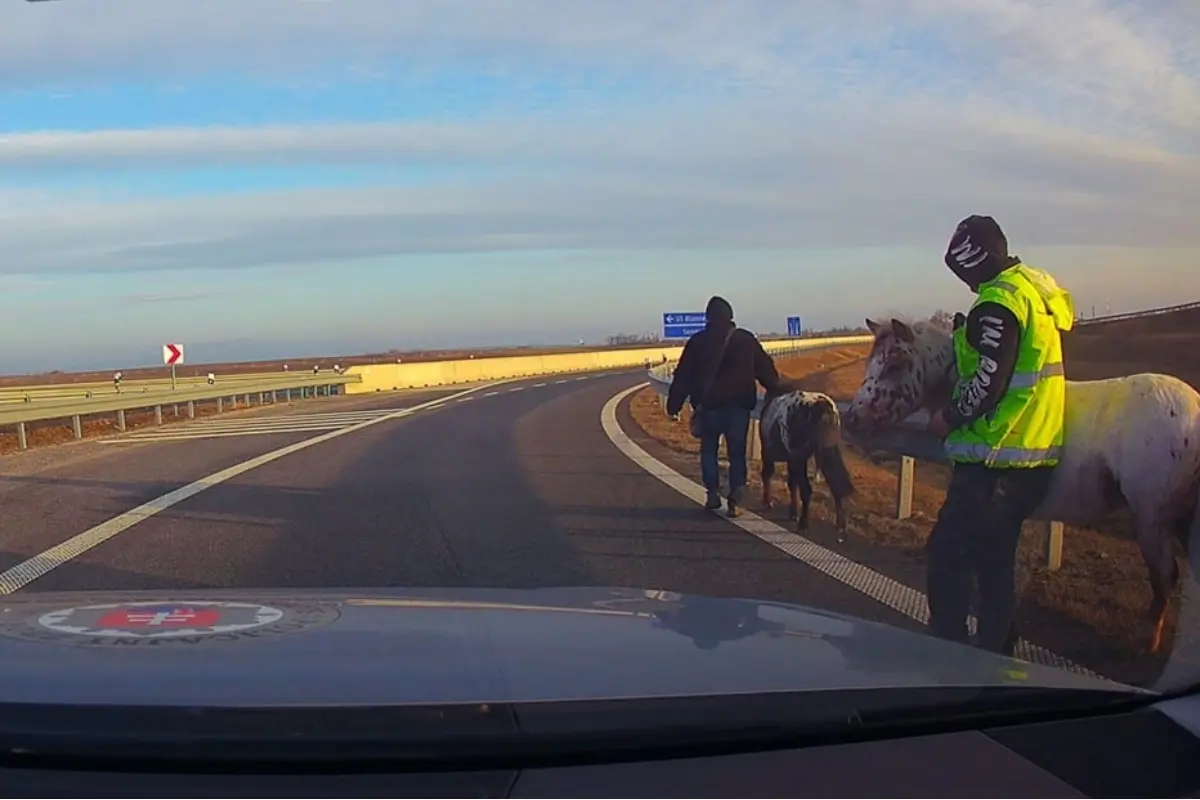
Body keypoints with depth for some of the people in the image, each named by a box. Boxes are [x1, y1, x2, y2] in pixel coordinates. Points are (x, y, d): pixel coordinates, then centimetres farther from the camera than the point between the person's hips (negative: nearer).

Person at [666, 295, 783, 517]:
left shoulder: (698, 342, 0)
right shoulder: (746, 340, 2)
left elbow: (683, 376, 0)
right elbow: (766, 369, 4)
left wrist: (673, 406, 3)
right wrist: (776, 393, 14)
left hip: (709, 406, 0)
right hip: (739, 406, 1)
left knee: (708, 450, 16)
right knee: (737, 453, 6)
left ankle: (713, 493, 5)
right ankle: (735, 500, 0)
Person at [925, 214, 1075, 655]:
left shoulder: (1000, 301, -17)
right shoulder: (1040, 287, 14)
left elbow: (988, 383, -23)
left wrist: (948, 418, -9)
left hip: (996, 459, -10)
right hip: (1036, 455, 10)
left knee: (947, 554, -3)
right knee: (995, 560, 19)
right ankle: (995, 652, 27)